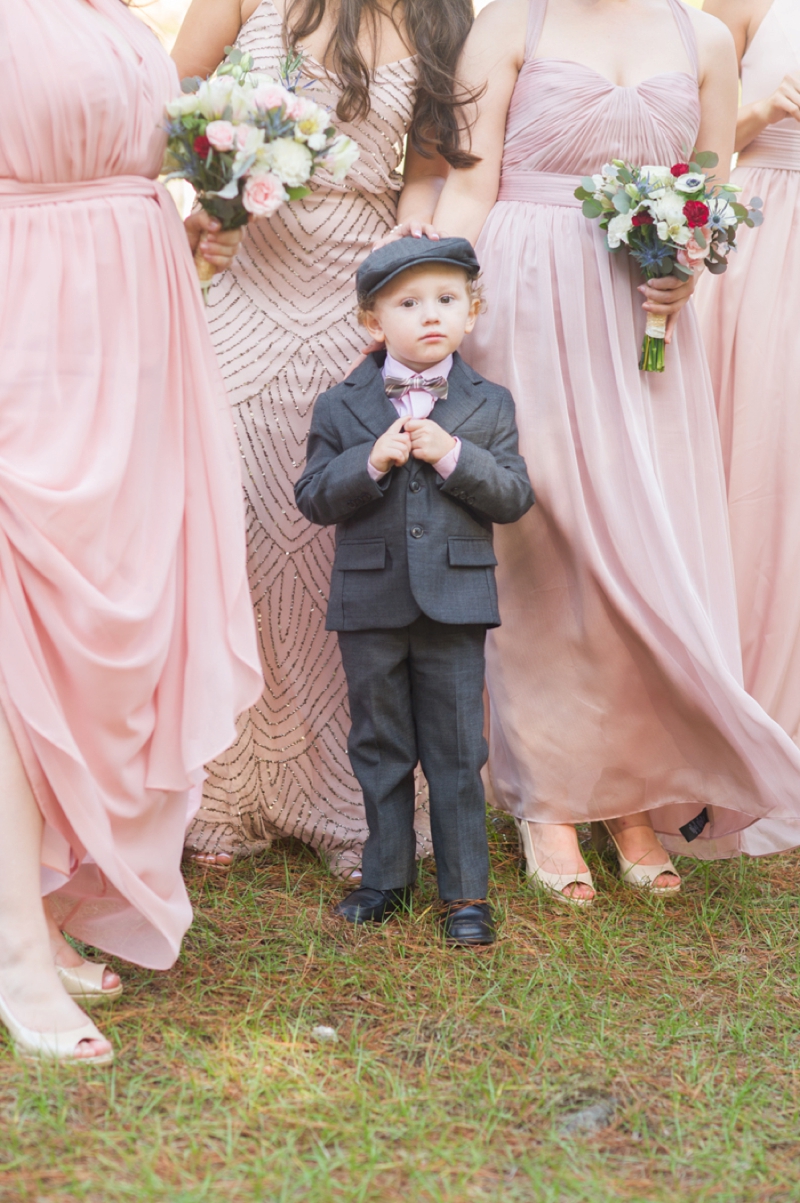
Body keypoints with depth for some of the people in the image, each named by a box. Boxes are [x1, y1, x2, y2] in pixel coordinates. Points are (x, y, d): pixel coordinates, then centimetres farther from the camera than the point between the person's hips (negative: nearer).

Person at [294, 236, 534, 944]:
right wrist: (370, 462, -18)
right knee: (380, 748, 12)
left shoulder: (490, 406, 3)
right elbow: (314, 499, -2)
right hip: (370, 602, 1)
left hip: (455, 600, -1)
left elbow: (515, 496, -4)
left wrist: (453, 456, -17)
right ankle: (386, 877, 26)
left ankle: (466, 890, 14)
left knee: (457, 752, 4)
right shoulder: (339, 409, 2)